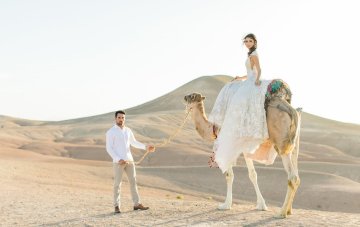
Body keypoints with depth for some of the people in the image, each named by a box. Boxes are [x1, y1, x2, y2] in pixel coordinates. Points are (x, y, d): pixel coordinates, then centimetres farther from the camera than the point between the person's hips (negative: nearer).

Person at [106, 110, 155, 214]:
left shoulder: (128, 130, 11)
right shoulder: (110, 132, -8)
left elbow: (134, 143, 22)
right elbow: (109, 148, -11)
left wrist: (146, 147, 9)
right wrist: (118, 159, -22)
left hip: (129, 160, 6)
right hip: (118, 161, -5)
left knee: (133, 181, 5)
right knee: (117, 184, -2)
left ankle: (137, 204, 11)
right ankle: (117, 206, 7)